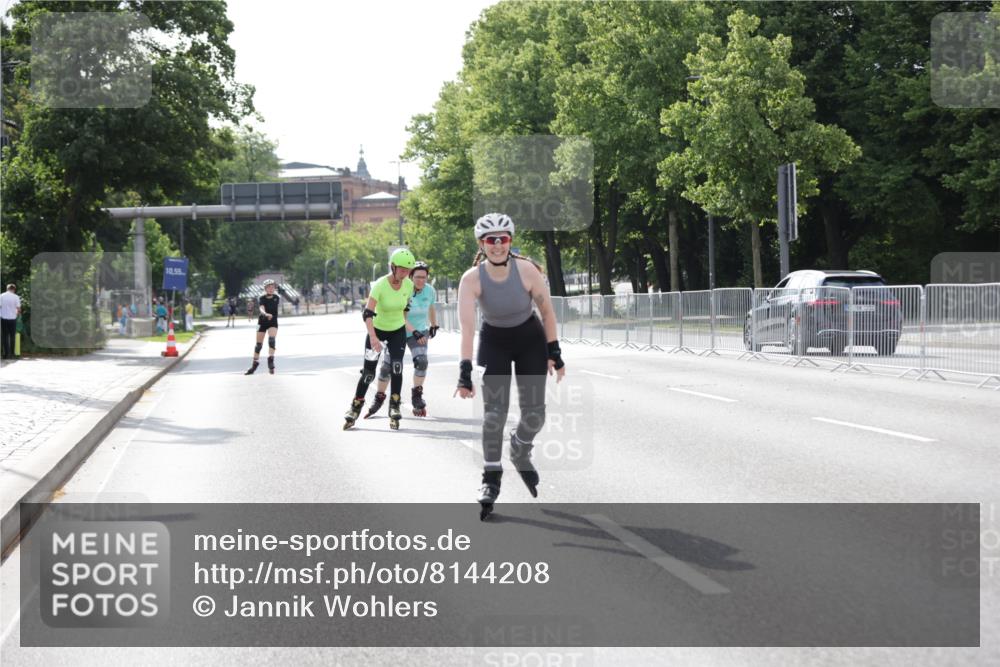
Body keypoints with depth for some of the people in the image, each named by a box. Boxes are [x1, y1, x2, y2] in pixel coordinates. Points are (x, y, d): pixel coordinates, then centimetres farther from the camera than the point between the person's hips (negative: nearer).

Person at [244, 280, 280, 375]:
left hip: (273, 322, 0)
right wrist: (266, 314, -44)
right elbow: (262, 308, -25)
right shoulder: (262, 298, -8)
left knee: (272, 339, -25)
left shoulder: (276, 298, -2)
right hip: (262, 321, 0)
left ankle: (271, 361, -27)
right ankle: (254, 364, 17)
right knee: (258, 344, 5)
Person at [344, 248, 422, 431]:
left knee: (397, 368, -13)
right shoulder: (380, 285, -26)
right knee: (368, 372, -4)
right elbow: (367, 313, -31)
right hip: (377, 330, -3)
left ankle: (394, 408, -1)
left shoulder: (408, 285, -10)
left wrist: (415, 332, 9)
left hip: (398, 331, 3)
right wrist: (373, 337, -43)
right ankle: (355, 408, 14)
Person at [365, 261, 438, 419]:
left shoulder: (429, 291, -9)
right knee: (386, 365, 4)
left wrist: (434, 325, 24)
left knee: (421, 361, -22)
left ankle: (417, 397, -6)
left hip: (419, 331, 2)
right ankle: (379, 398, 25)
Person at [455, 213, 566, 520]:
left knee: (534, 412, -4)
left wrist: (554, 354, -7)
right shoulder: (472, 279, -24)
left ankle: (520, 453, 29)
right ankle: (491, 478, 3)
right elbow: (467, 326, -30)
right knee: (494, 411, -12)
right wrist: (465, 373, -37)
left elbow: (547, 311, -9)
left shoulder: (528, 270, -23)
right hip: (494, 342, -1)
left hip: (530, 339, 1)